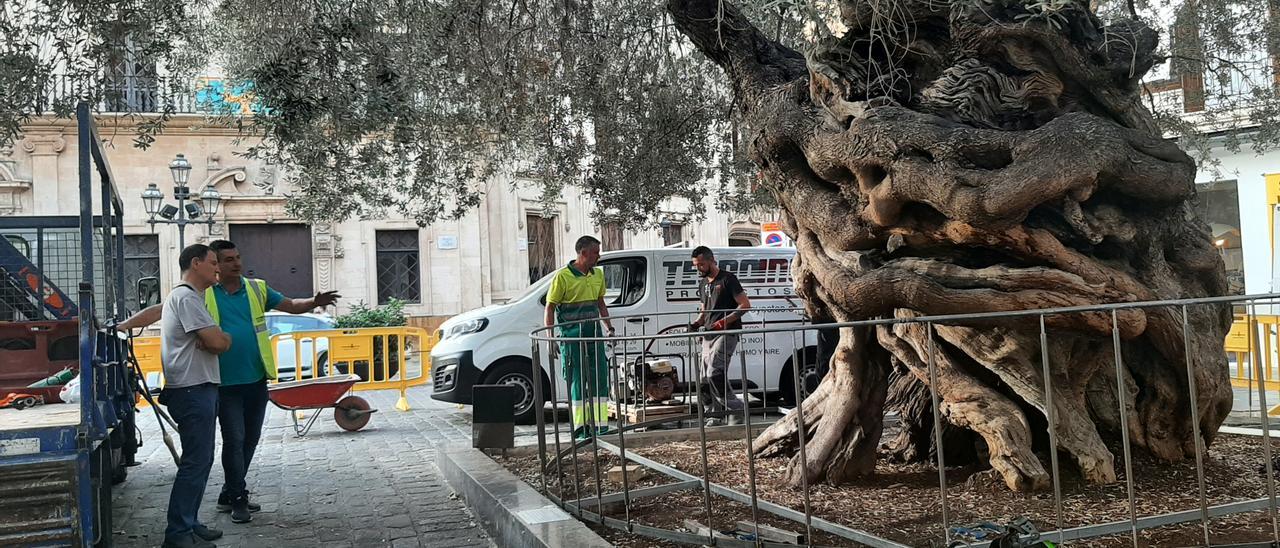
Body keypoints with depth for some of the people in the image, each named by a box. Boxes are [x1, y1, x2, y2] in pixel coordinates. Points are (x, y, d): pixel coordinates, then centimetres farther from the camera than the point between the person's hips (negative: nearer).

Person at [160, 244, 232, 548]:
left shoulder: (186, 296, 21)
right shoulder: (186, 297, -13)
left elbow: (216, 340, 17)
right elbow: (218, 342, -20)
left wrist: (216, 338, -6)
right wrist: (225, 338, 2)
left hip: (198, 390, 11)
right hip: (193, 390, -11)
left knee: (200, 461, 15)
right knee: (195, 463, -9)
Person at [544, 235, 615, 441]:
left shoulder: (598, 274, 11)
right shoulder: (563, 276, -9)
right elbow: (550, 308, -7)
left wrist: (610, 329, 16)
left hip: (594, 335, 6)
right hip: (571, 337, -6)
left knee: (600, 378, 4)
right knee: (577, 382, -2)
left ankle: (600, 425, 10)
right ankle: (580, 428, 4)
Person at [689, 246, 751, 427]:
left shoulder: (727, 278, -5)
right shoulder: (704, 283, 20)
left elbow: (745, 304, -10)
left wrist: (725, 321, -20)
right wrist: (697, 323, 9)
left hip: (726, 333, -9)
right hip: (709, 335, 9)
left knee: (715, 374, -21)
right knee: (705, 378, 4)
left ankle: (736, 408, -9)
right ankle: (717, 415, 11)